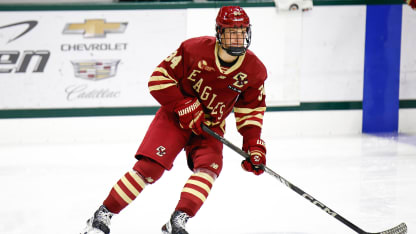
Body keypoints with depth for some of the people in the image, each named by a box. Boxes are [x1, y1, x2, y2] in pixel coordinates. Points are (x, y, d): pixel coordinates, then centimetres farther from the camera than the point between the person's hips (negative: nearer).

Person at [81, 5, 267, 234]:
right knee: (149, 167, -16)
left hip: (211, 126, 4)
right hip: (175, 117, -4)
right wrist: (185, 106, -21)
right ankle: (102, 215, -8)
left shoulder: (254, 70, -10)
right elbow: (159, 79, -14)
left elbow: (252, 109, 3)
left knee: (209, 167, -23)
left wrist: (253, 144, -9)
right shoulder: (194, 49, -20)